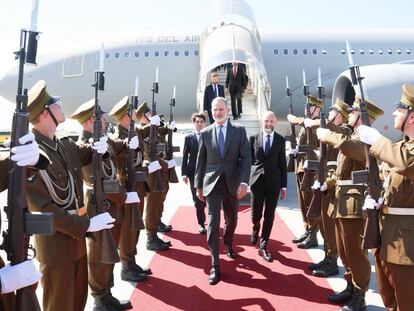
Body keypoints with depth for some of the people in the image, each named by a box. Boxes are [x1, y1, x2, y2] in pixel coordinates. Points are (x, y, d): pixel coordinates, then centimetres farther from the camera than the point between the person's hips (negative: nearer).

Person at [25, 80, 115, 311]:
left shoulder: (65, 144, 1)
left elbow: (83, 154, 23)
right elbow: (44, 208, -24)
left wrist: (98, 148, -2)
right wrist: (87, 224, -22)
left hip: (77, 237, 8)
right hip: (56, 244, -8)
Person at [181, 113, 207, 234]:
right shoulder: (188, 138, 6)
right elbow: (185, 157, 4)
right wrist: (184, 173, -2)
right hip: (193, 172, 0)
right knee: (197, 200, 3)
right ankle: (201, 223, 15)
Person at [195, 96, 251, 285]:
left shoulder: (239, 130, 0)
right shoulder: (205, 133, 2)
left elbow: (246, 157, -4)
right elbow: (200, 161, 6)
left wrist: (244, 182, -15)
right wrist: (198, 185, 7)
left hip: (232, 183, 1)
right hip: (212, 183, -1)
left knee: (231, 219, 17)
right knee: (213, 222, -6)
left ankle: (228, 244, 48)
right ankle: (215, 265, 1)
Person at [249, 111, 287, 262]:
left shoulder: (280, 140, 5)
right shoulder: (254, 138, 3)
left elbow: (282, 163, 5)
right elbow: (248, 159, 4)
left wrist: (284, 185, 3)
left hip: (274, 182, 1)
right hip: (257, 180, 0)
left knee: (269, 215, 3)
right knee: (256, 214, 5)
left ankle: (263, 247, 16)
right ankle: (256, 229, 40)